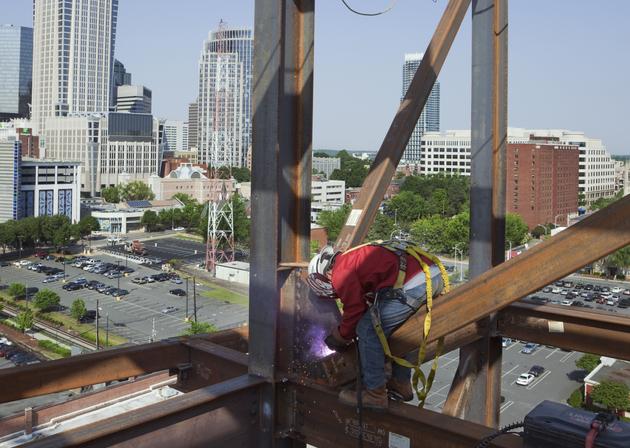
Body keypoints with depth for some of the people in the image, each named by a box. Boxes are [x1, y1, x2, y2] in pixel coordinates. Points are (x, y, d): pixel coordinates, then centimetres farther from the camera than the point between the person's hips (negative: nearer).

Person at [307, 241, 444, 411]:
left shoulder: (341, 274, -1)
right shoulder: (353, 258, 28)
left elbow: (354, 311, 4)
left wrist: (340, 338, 22)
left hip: (414, 285, -10)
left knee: (368, 331, 1)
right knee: (398, 327, 28)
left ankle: (375, 394, 7)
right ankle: (401, 384, 36)